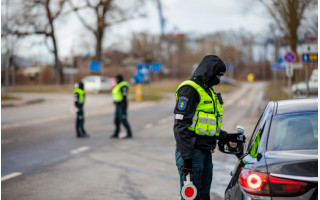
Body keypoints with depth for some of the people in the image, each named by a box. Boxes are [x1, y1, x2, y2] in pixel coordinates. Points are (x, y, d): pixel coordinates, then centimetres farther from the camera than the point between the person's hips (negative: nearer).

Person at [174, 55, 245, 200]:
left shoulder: (208, 91, 20)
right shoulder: (189, 90, -11)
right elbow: (181, 126, -18)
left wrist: (226, 137, 13)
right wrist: (186, 157, -22)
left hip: (206, 151, 10)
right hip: (192, 151, -10)